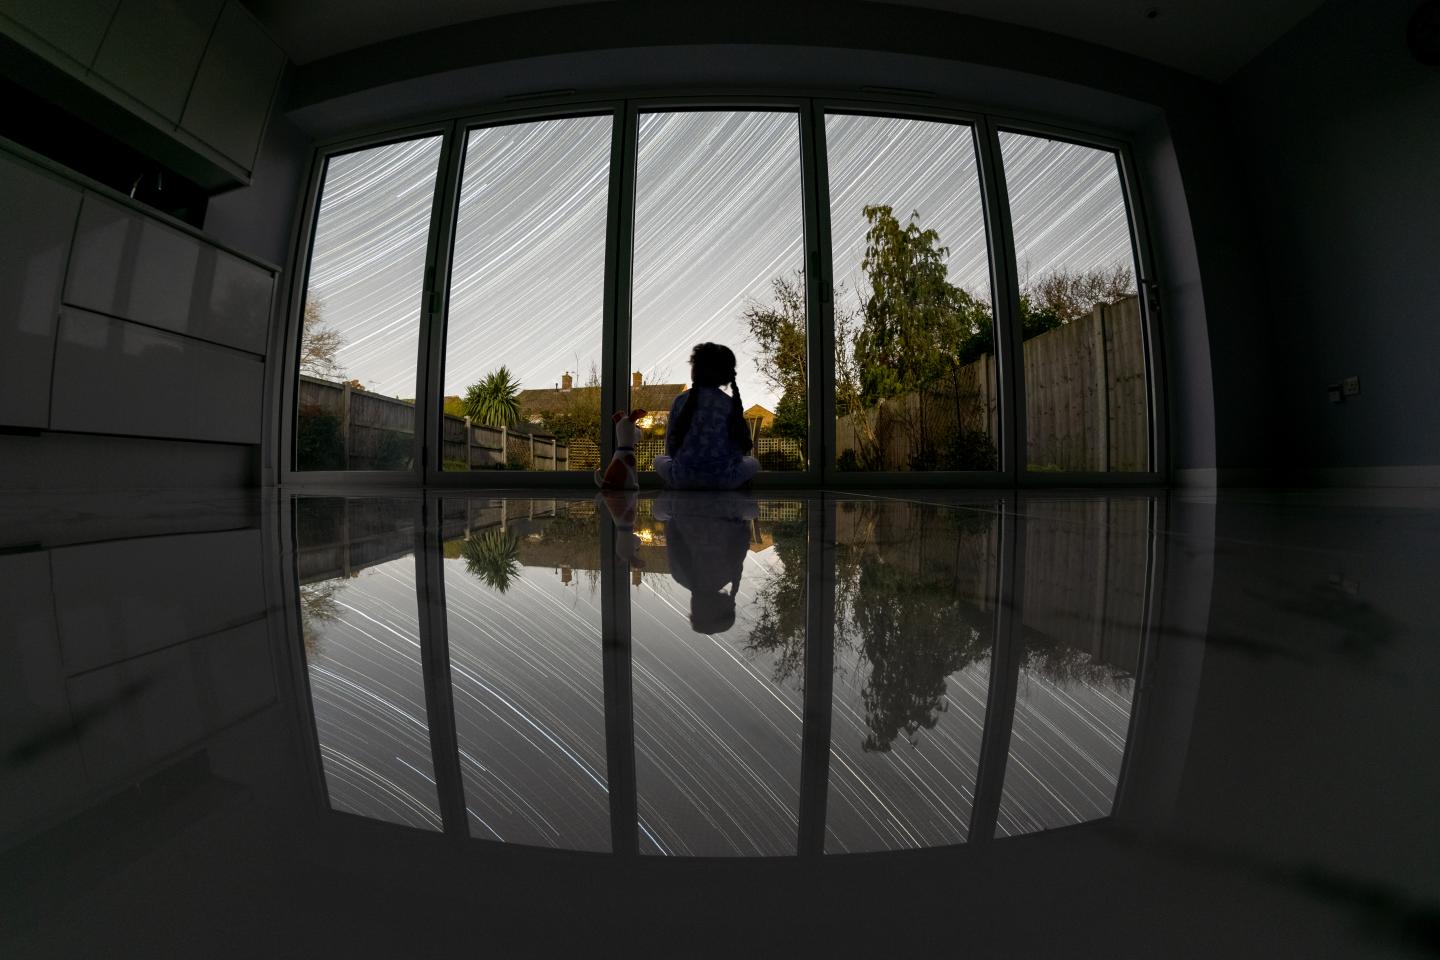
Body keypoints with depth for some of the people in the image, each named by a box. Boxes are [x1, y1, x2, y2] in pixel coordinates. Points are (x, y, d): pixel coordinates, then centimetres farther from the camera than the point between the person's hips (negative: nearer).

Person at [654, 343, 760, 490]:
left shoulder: (681, 401, 1)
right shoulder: (731, 404, 2)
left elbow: (670, 448, 3)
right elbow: (740, 449, 5)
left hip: (683, 479, 1)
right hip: (725, 481, 0)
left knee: (660, 460, 33)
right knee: (752, 462, 30)